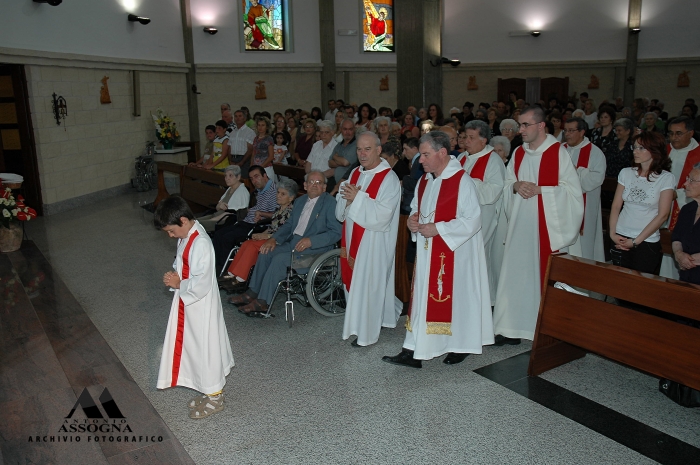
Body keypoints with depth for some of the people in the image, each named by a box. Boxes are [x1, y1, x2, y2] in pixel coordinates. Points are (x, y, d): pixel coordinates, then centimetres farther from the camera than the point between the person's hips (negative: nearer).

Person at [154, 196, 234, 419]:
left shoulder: (200, 243, -28)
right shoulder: (187, 236, 3)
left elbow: (201, 284, -31)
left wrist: (178, 284, -16)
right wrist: (174, 274, -1)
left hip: (201, 307, -10)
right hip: (189, 303, 10)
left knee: (205, 347, 5)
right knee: (194, 346, 20)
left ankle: (214, 397, 22)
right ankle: (209, 389, 37)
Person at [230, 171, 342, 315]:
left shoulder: (330, 203, -7)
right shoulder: (299, 201, 16)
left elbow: (336, 232, -15)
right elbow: (289, 224, 22)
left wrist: (311, 240, -24)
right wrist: (274, 239, 4)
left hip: (316, 247, -8)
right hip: (293, 242, 8)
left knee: (279, 259, -25)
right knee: (266, 252, -9)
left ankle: (262, 302, -19)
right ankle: (253, 292, 0)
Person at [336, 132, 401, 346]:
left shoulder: (389, 178, -13)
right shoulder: (355, 173, 9)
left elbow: (382, 215, -23)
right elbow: (340, 213, 10)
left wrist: (358, 198, -20)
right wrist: (348, 199, -11)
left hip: (374, 243, -7)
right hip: (353, 239, 7)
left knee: (367, 284, -1)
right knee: (353, 281, 14)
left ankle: (366, 332, 12)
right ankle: (357, 322, 32)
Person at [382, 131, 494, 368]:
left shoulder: (462, 182, -14)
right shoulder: (424, 181, 10)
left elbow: (472, 221, -19)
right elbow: (416, 208, 23)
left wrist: (438, 228, -20)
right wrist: (413, 219, 0)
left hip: (454, 254, -7)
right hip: (427, 253, 7)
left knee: (455, 296, 5)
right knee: (423, 297, 7)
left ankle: (461, 346, 25)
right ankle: (414, 351, 10)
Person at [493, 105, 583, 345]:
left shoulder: (558, 152, -5)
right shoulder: (518, 153, 12)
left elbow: (571, 189, -9)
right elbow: (506, 185, 16)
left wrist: (539, 189, -16)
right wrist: (515, 186, -6)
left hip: (546, 224, -5)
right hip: (520, 224, 5)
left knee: (544, 274, 0)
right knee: (516, 273, 4)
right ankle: (513, 328, 14)